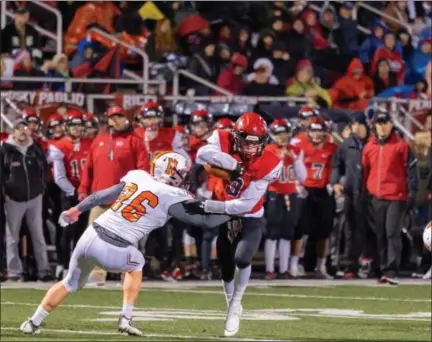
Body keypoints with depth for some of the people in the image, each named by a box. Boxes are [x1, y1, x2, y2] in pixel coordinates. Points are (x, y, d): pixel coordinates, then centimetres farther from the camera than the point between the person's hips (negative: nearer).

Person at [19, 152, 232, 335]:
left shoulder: (137, 177, 11)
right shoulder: (172, 198, -4)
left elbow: (102, 196, 21)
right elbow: (206, 221, -1)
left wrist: (77, 210, 35)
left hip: (90, 237, 5)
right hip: (112, 252, -5)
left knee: (71, 283, 28)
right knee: (136, 263, 30)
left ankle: (33, 322, 30)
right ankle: (126, 319, 23)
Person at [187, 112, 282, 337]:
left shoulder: (268, 165, -26)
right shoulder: (225, 142, -19)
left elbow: (244, 205, -28)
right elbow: (203, 154, -41)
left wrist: (206, 206, -33)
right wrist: (233, 164, -45)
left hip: (250, 219, -2)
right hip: (223, 216, 3)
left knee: (242, 259, -24)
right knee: (226, 268, 12)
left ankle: (235, 304, 2)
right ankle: (231, 305, 39)